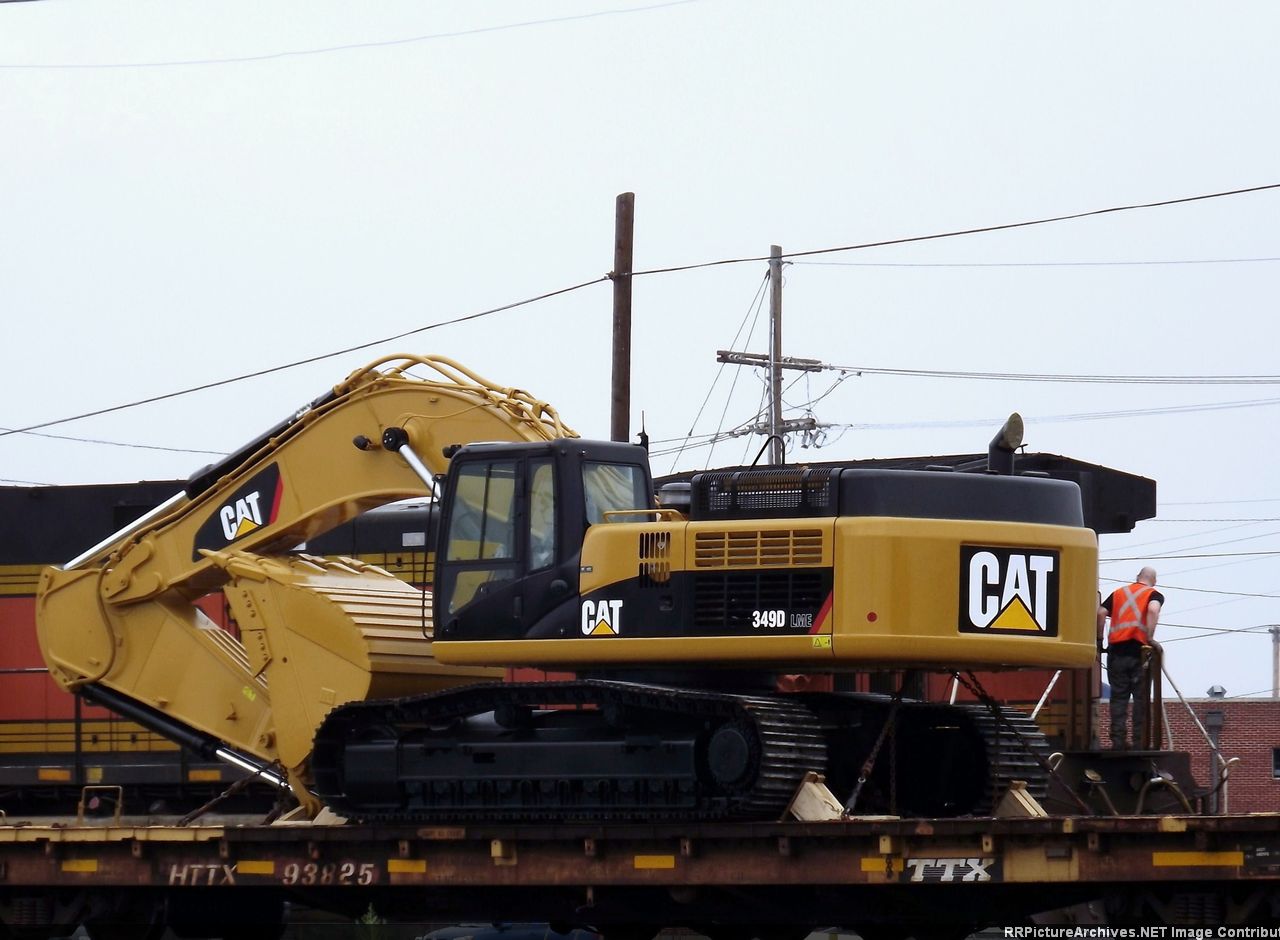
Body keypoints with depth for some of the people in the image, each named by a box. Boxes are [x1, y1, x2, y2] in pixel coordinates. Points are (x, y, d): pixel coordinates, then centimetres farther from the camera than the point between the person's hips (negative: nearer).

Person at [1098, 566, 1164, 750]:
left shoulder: (1118, 593, 18)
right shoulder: (1154, 595, 7)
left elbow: (1101, 613, 7)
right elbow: (1153, 610, -15)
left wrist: (1099, 639, 15)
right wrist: (1150, 639, -13)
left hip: (1116, 650, 3)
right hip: (1139, 650, -3)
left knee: (1118, 697, 7)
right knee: (1141, 699, 3)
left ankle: (1117, 742, 0)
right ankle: (1139, 743, 0)